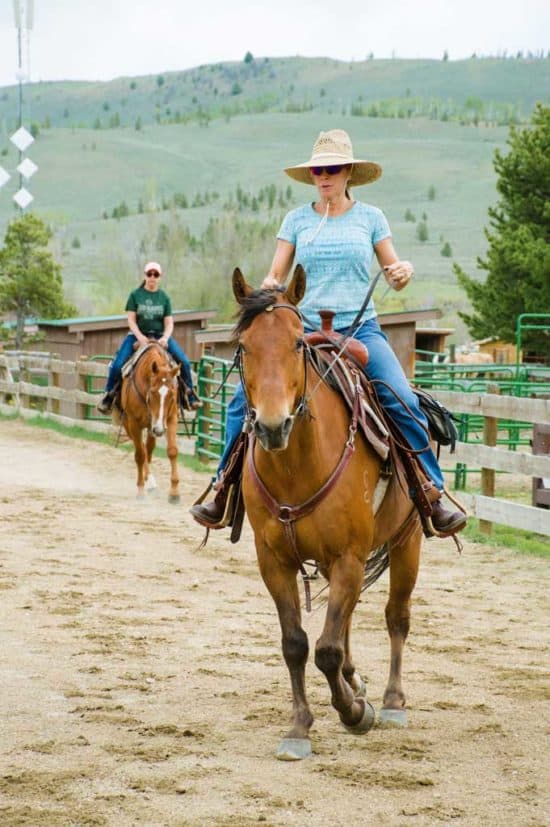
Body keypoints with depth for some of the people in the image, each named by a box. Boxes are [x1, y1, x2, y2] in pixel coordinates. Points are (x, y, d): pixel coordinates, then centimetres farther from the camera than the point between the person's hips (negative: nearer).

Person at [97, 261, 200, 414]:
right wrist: (140, 337, -19)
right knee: (117, 365, -19)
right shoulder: (135, 295, 1)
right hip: (138, 335, -1)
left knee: (184, 362, -16)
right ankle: (109, 395, 1)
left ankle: (189, 394, 1)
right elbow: (131, 320, -3)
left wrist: (165, 338, -18)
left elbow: (169, 322, 2)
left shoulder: (164, 297, 5)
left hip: (160, 335, 1)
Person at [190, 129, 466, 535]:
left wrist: (405, 271, -14)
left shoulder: (371, 217, 6)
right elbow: (275, 277, 8)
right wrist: (268, 288, -16)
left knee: (405, 403, -23)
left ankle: (433, 494, -14)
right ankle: (225, 489, 5)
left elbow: (395, 279, 10)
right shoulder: (297, 220, 8)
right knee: (243, 401, -11)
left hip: (360, 329, -2)